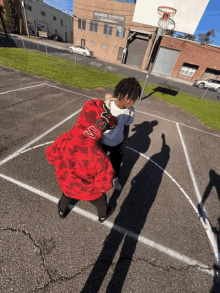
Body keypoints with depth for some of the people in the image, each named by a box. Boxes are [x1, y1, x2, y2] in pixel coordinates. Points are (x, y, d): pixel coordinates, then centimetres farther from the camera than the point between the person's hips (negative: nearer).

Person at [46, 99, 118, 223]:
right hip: (88, 191, -3)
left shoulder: (64, 139, -29)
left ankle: (62, 211, 72)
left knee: (67, 195, 39)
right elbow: (105, 184, -30)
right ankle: (103, 215, 65)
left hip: (66, 184, 4)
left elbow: (51, 155, -9)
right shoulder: (99, 158, -44)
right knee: (100, 201, 32)